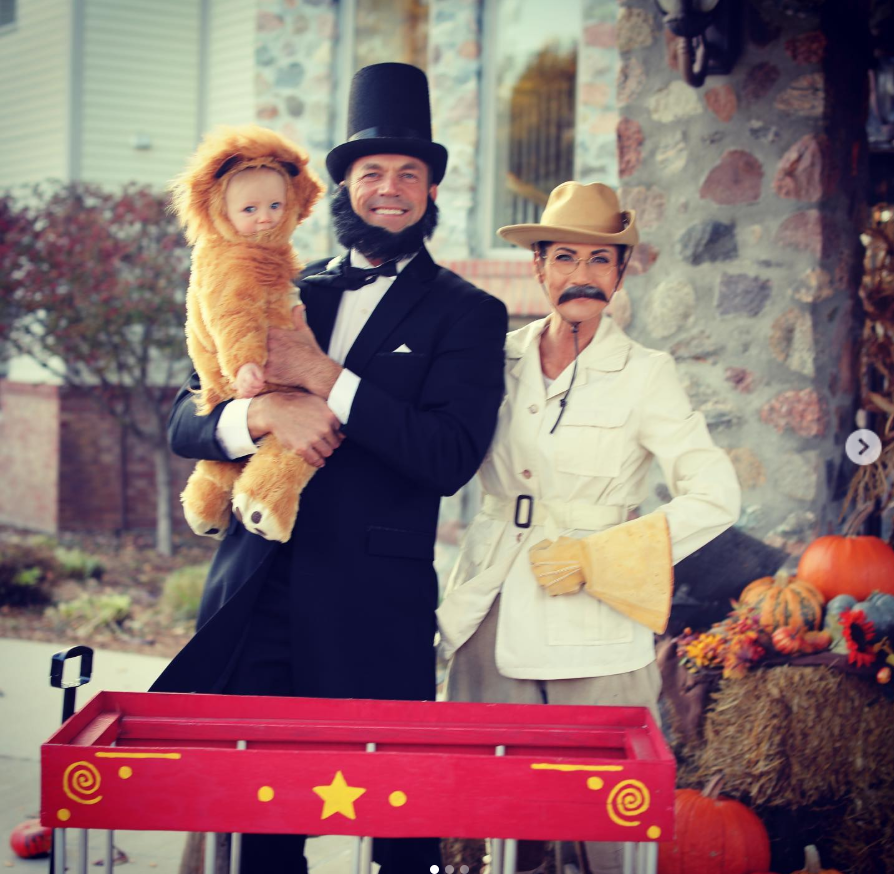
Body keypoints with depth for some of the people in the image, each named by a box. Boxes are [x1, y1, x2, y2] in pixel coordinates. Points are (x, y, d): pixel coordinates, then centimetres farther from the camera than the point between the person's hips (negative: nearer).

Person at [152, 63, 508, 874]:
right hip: (254, 592, 4)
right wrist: (263, 413, -14)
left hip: (373, 608, -3)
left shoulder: (466, 313, 2)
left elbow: (449, 456, -12)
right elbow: (186, 422, 8)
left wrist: (322, 378, -14)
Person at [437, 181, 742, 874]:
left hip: (591, 631, -3)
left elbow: (715, 498, -8)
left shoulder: (645, 375, -3)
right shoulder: (501, 359, 6)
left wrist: (593, 560, -10)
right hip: (494, 616, 3)